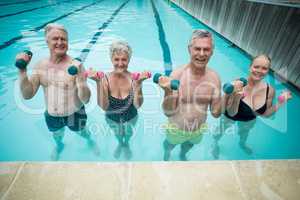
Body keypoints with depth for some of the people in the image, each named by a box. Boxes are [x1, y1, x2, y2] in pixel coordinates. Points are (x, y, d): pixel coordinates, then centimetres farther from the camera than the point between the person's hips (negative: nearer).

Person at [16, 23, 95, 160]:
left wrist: (80, 78, -44)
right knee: (57, 136, 31)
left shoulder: (76, 66, -23)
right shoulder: (40, 65, -10)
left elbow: (86, 99, -27)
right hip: (51, 116, 4)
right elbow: (27, 95, -13)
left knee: (82, 133, 25)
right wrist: (22, 70, -25)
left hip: (75, 115, -3)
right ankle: (59, 146, 67)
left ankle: (90, 141, 61)